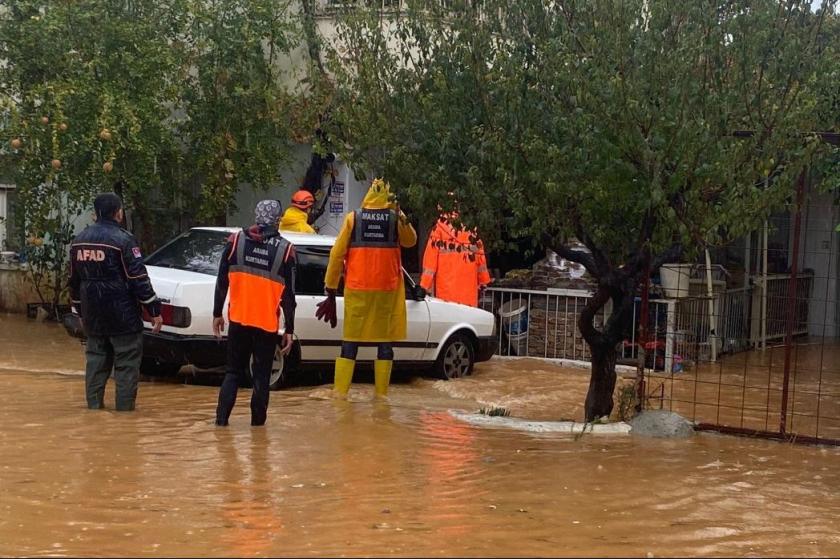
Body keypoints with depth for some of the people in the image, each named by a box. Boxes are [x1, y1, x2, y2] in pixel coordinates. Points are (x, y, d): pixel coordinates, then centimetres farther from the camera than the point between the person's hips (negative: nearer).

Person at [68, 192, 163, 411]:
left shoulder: (79, 240, 9)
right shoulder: (123, 239, -13)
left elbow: (74, 281, 16)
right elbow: (139, 280, -15)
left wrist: (80, 311, 26)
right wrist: (155, 311, -9)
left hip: (93, 317, 7)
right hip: (122, 315, -7)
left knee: (95, 362, 15)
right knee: (127, 365, 0)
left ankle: (94, 408, 17)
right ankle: (124, 410, -1)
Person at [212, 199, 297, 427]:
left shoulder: (236, 240, -1)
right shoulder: (285, 249, -5)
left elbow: (222, 282, 2)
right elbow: (288, 295, -3)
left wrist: (217, 314, 12)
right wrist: (289, 330, 2)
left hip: (238, 320, 2)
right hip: (267, 323, -2)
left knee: (233, 371, 13)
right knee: (261, 375, 8)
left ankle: (221, 417, 6)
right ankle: (258, 421, 9)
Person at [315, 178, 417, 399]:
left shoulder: (352, 218, 0)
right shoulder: (397, 218, 1)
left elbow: (337, 254, 1)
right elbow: (410, 241, 19)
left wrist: (331, 288, 6)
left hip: (357, 289, 0)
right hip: (388, 289, 0)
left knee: (350, 342, 5)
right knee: (385, 343, 7)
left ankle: (340, 391, 0)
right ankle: (381, 392, 4)